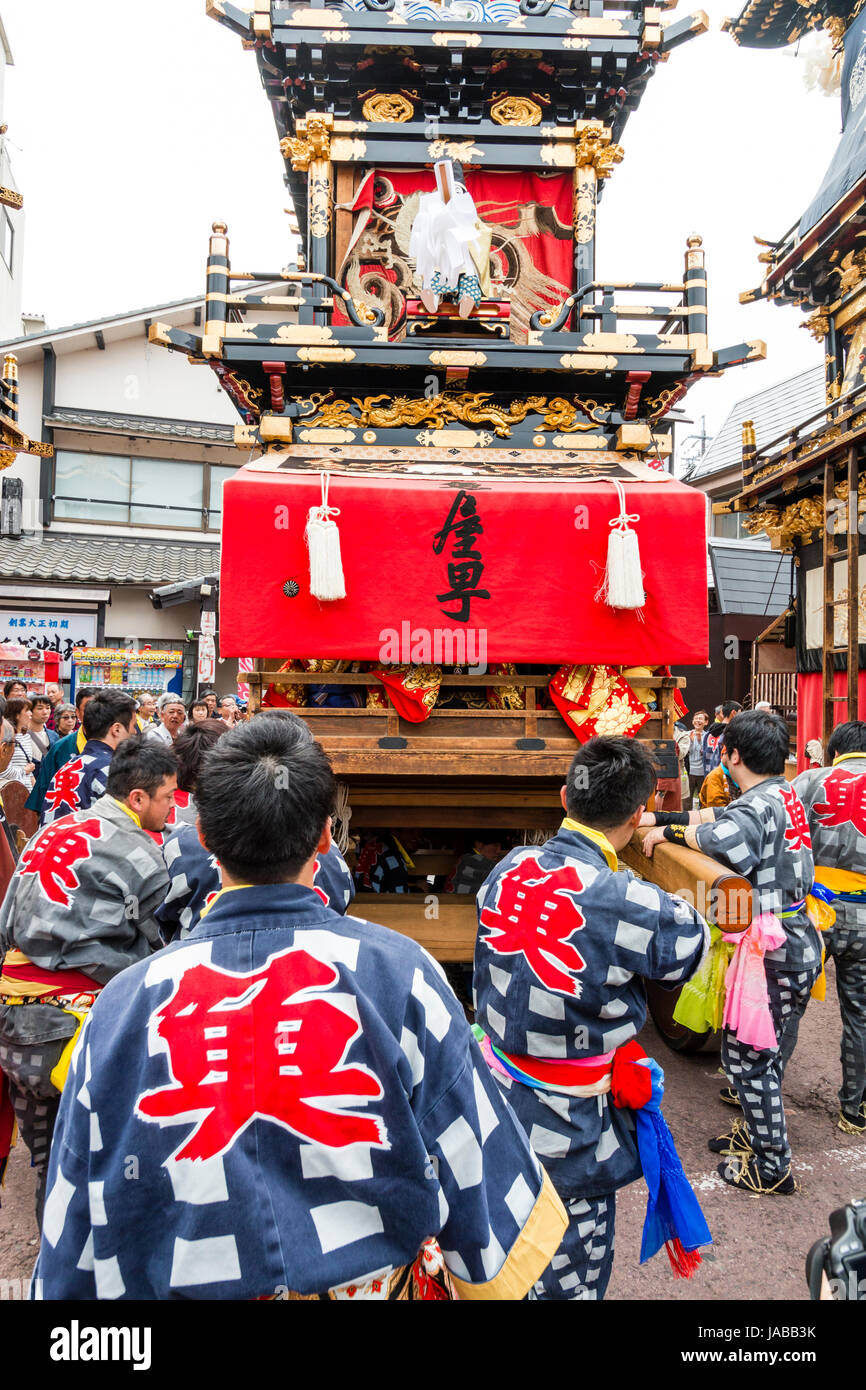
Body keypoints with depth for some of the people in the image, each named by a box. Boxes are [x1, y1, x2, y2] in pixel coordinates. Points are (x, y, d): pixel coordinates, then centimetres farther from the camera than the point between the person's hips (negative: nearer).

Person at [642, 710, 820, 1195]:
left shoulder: (761, 804, -23)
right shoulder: (785, 795, 7)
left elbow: (727, 838, -45)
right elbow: (718, 817, 14)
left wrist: (670, 832, -28)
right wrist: (657, 819, 14)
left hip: (773, 955, -9)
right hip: (800, 946, 10)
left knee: (747, 1056, 5)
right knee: (770, 1051, 23)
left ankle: (772, 1166, 17)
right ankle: (758, 1130, 40)